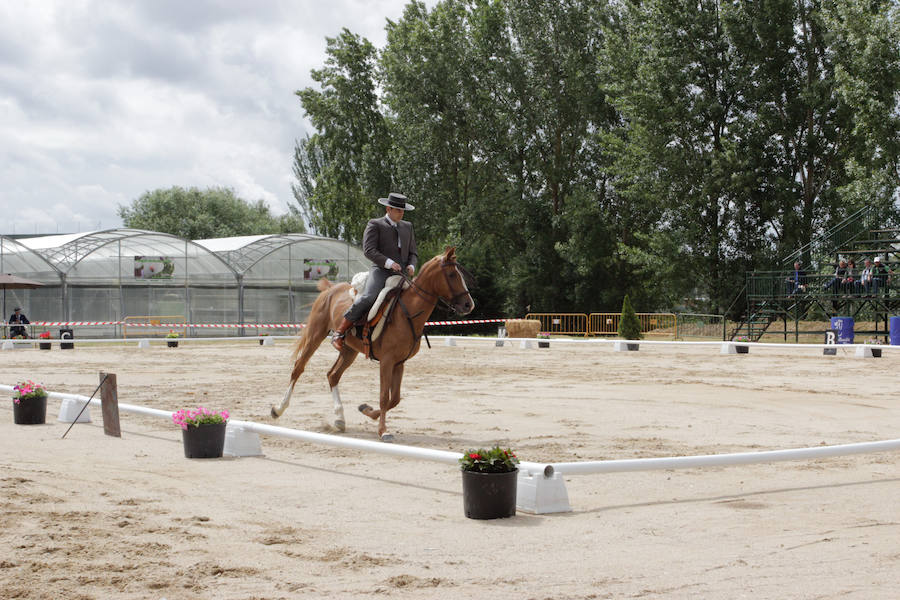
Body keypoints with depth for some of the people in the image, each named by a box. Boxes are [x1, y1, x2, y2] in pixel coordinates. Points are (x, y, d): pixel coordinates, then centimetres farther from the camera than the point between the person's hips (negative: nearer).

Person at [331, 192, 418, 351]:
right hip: (381, 271, -6)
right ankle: (339, 332, -23)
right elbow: (369, 250, -7)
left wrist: (411, 266, -1)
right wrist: (388, 263, -19)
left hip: (402, 274, 6)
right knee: (368, 297, -29)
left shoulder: (407, 227, 22)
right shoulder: (375, 225, 4)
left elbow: (413, 253, 22)